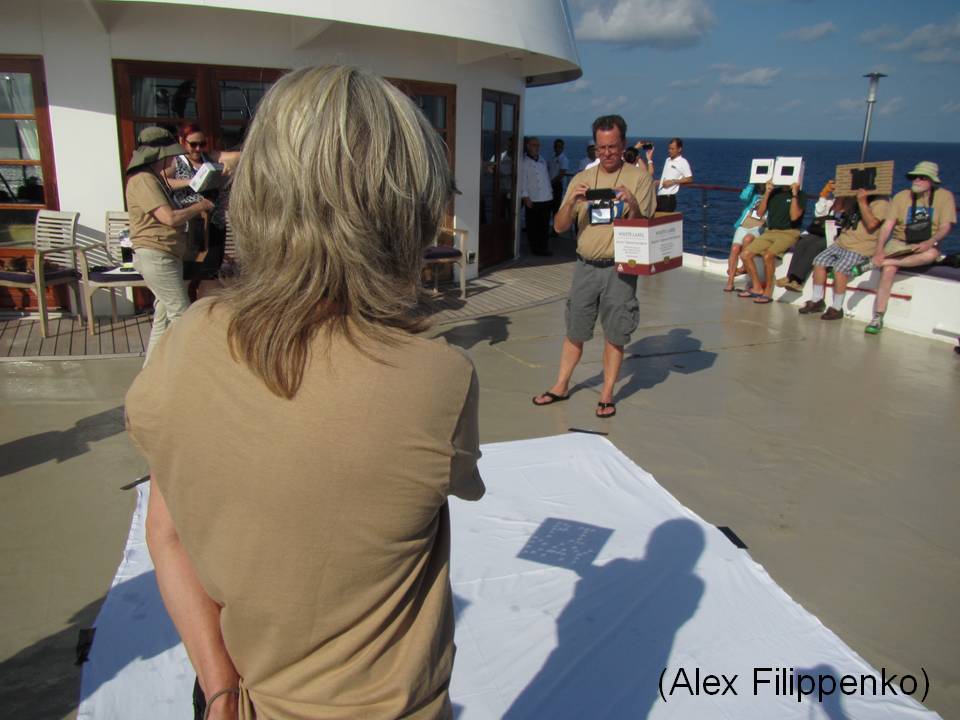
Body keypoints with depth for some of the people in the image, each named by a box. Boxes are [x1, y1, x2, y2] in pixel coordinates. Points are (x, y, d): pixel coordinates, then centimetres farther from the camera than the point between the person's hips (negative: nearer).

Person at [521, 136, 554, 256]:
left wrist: (550, 192, 15)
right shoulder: (524, 163, -4)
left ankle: (544, 247, 12)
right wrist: (525, 197, -14)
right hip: (532, 200, -6)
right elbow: (522, 180, -9)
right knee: (533, 225, 0)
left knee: (545, 225, 6)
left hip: (546, 198, 6)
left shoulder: (542, 161, 16)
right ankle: (535, 248, 8)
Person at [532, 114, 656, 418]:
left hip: (619, 268, -2)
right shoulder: (582, 179, 6)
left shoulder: (639, 179, -2)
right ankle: (561, 386, 26)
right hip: (586, 265, 3)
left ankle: (607, 394, 19)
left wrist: (633, 206, -22)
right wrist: (571, 201, -17)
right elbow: (559, 226, 2)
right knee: (575, 331, 11)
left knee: (615, 334, 5)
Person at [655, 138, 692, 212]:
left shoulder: (682, 162, -4)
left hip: (669, 197, -7)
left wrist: (673, 181, -15)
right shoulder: (668, 160, 19)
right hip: (659, 195, 7)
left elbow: (689, 179, -10)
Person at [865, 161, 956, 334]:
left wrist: (930, 242, -29)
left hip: (924, 245, 0)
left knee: (932, 254, -37)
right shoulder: (902, 196, 0)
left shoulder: (945, 196, -2)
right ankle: (878, 318, -24)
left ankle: (880, 263, -31)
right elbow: (888, 225, -7)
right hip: (899, 243, 0)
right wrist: (879, 250, -21)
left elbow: (945, 227, -7)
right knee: (889, 270, -28)